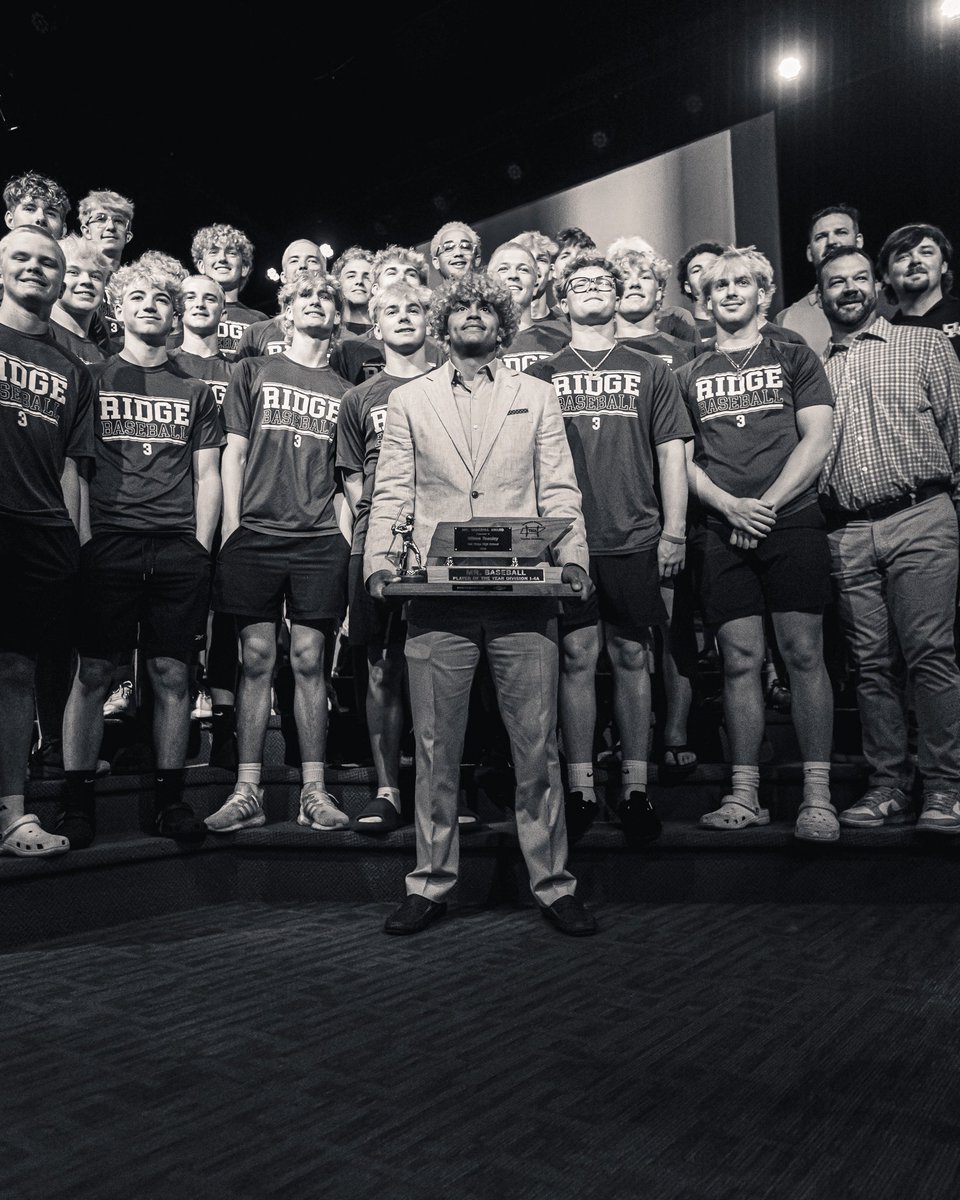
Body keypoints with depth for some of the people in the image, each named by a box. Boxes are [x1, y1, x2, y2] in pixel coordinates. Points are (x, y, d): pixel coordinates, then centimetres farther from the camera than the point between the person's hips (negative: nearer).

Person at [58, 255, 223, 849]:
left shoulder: (195, 391, 16)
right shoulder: (92, 380, 12)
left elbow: (207, 477, 13)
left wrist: (201, 550, 4)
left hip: (179, 551, 1)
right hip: (107, 546, -1)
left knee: (173, 675, 2)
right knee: (94, 673, -2)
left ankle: (170, 797, 12)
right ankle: (79, 800, 8)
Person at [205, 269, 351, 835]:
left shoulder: (344, 392, 16)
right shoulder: (254, 372, 14)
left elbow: (347, 479, 14)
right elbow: (234, 453, 8)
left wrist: (346, 539, 2)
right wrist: (231, 528, -1)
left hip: (320, 540, 1)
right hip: (256, 534, 0)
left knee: (309, 659, 0)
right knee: (257, 659, -1)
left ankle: (315, 790, 5)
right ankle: (248, 791, 4)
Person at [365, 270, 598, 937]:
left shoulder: (537, 397, 16)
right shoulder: (409, 400, 16)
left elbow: (559, 490, 8)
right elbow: (392, 493, 11)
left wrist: (573, 557, -7)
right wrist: (379, 560, -5)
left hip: (524, 594, 0)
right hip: (437, 597, 1)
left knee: (537, 745, 1)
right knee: (436, 748, 4)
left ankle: (553, 885, 14)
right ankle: (432, 884, 18)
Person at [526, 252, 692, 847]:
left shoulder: (650, 370, 13)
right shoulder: (541, 374, 13)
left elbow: (671, 453, 9)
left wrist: (674, 531, 0)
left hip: (636, 537, 0)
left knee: (632, 658, 2)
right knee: (577, 656, -1)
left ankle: (636, 787, 10)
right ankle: (581, 788, 7)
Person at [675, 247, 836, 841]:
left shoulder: (795, 359, 12)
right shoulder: (690, 374, 16)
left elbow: (817, 440, 2)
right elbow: (681, 459, 9)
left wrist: (766, 505, -9)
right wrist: (731, 505, -7)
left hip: (792, 523, -1)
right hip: (722, 530, 2)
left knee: (804, 653, -4)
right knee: (741, 660, 1)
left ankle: (818, 795, 4)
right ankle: (745, 793, 8)